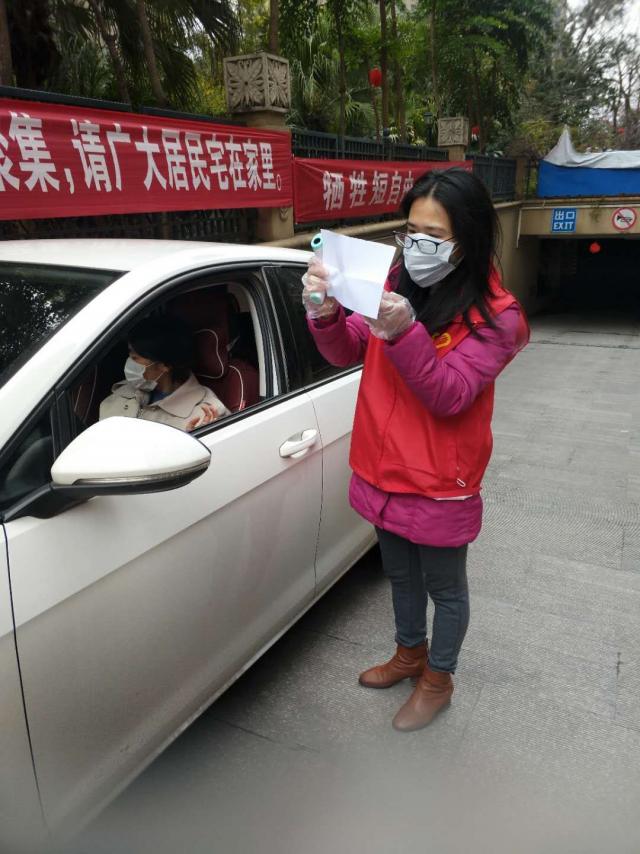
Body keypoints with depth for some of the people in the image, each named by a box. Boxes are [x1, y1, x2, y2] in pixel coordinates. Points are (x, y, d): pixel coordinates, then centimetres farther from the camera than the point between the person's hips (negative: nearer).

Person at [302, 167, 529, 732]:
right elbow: (348, 353, -1)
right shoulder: (398, 285, -1)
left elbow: (449, 395, -24)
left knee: (445, 587, 17)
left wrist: (403, 332, -37)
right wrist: (326, 312, -21)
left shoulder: (494, 315, -15)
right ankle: (410, 653, 51)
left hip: (439, 484, -5)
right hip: (384, 471, 5)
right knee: (401, 575, 25)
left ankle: (438, 679, 41)